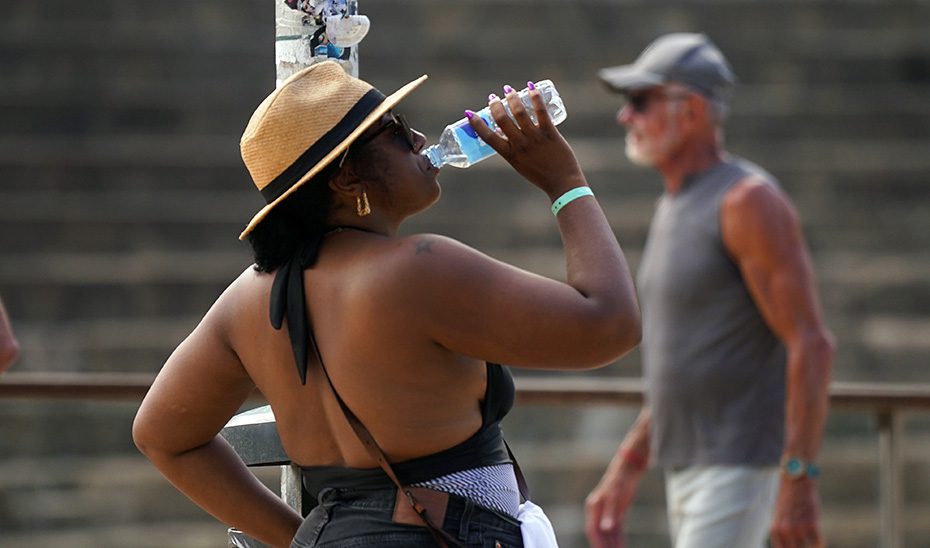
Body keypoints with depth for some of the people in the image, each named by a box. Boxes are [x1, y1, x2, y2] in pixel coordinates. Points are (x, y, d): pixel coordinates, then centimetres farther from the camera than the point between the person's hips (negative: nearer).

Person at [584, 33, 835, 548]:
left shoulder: (749, 201, -14)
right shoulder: (676, 207, 16)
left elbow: (812, 345, -19)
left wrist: (798, 482, -25)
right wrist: (625, 472, 20)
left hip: (744, 467, -10)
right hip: (689, 468, 10)